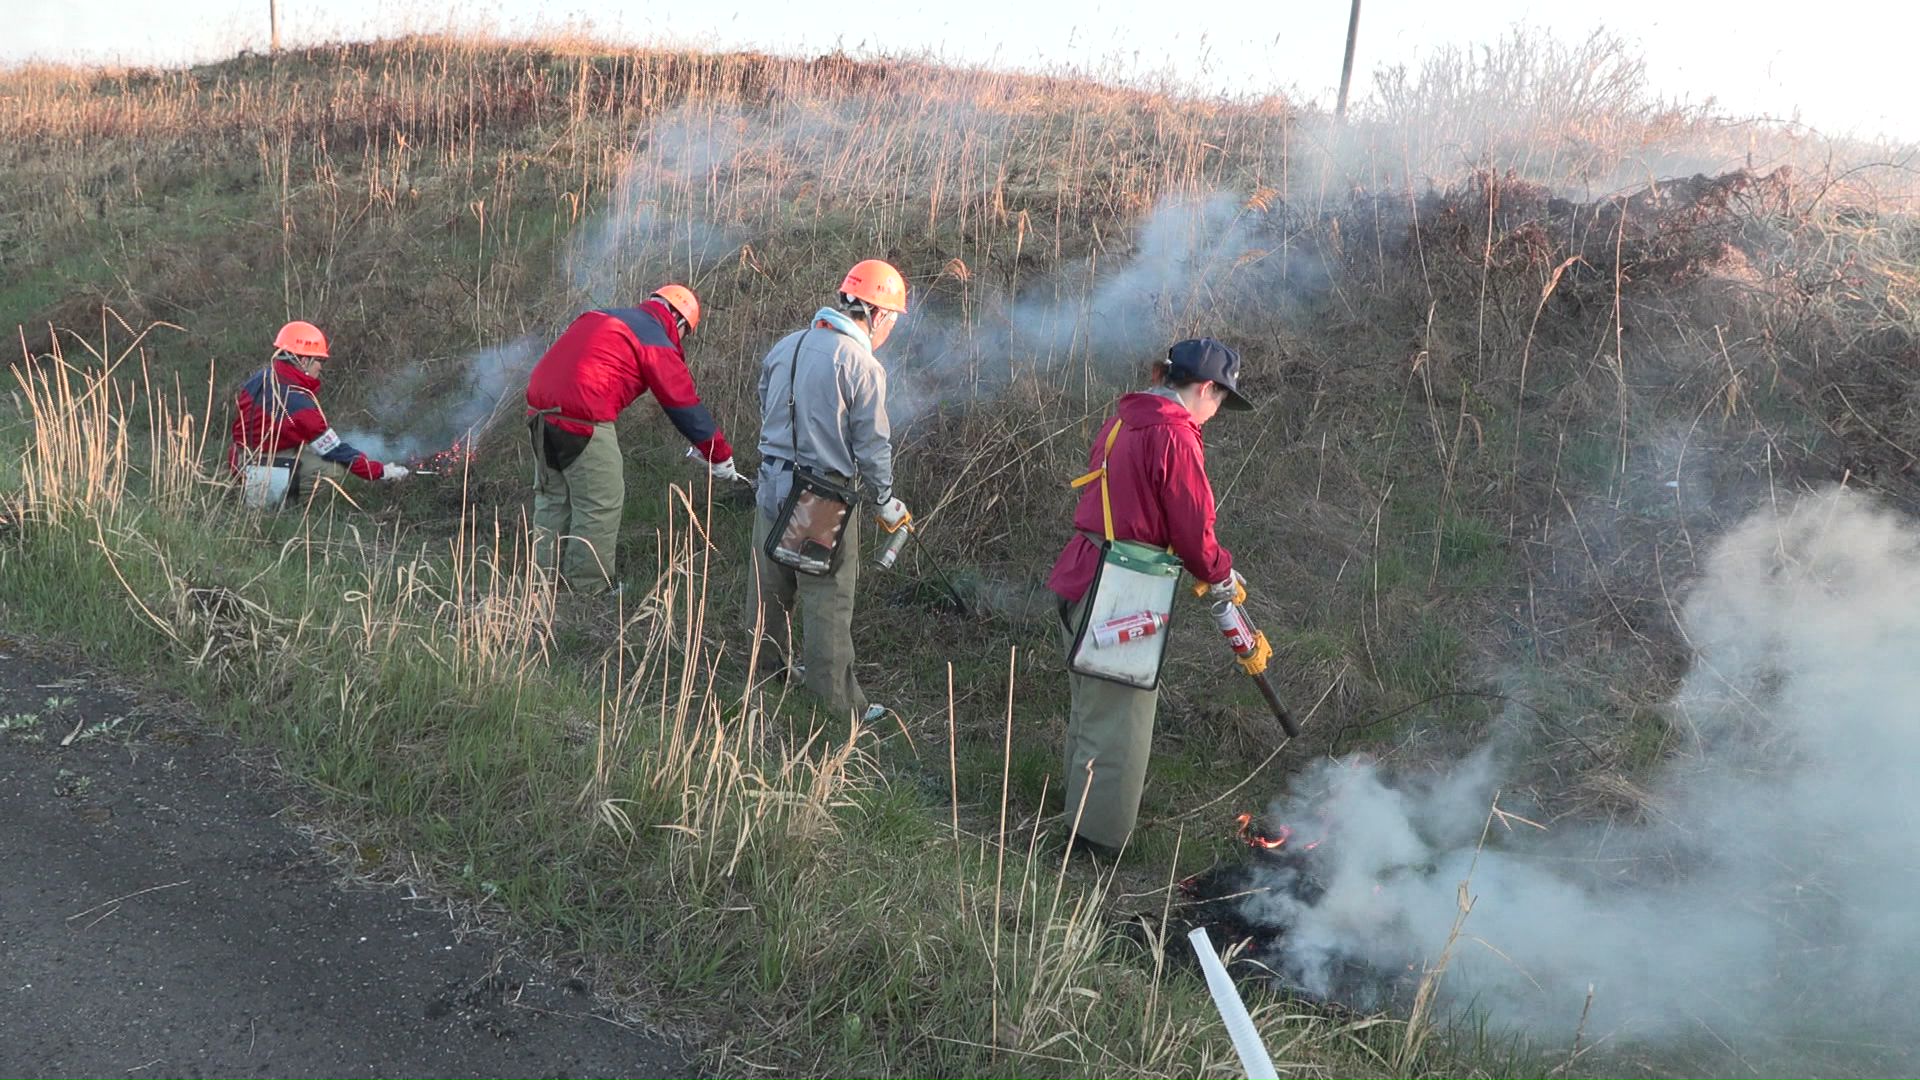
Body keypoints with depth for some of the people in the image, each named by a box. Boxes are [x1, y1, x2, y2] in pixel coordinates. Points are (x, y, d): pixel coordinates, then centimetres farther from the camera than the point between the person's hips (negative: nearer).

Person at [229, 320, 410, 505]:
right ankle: (268, 498, -8)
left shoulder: (260, 377, 0)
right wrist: (381, 471, -10)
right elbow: (337, 452, -19)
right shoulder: (298, 402, -25)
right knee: (338, 467, -16)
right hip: (265, 474, -9)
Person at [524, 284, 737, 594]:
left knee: (552, 498, 18)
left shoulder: (603, 317, 21)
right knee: (601, 504, 3)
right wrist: (721, 458, 10)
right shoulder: (658, 344, -2)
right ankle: (590, 588, 9)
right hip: (582, 418, -8)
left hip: (539, 407, 8)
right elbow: (687, 407, 1)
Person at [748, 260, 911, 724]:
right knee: (828, 599, 2)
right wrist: (886, 503, 2)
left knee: (770, 583, 20)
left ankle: (770, 666, 39)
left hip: (772, 485, 7)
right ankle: (838, 699, 9)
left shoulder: (785, 347, 5)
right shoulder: (863, 367, -15)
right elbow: (872, 446, -11)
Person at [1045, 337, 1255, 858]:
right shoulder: (1174, 437, -16)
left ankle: (1084, 807, 42)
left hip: (1083, 577, 10)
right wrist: (1221, 575, 7)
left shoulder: (1123, 421, 12)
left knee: (1093, 703, 24)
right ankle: (1102, 835, 14)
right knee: (1118, 714, 3)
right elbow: (1192, 528, -14)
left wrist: (1208, 570, 15)